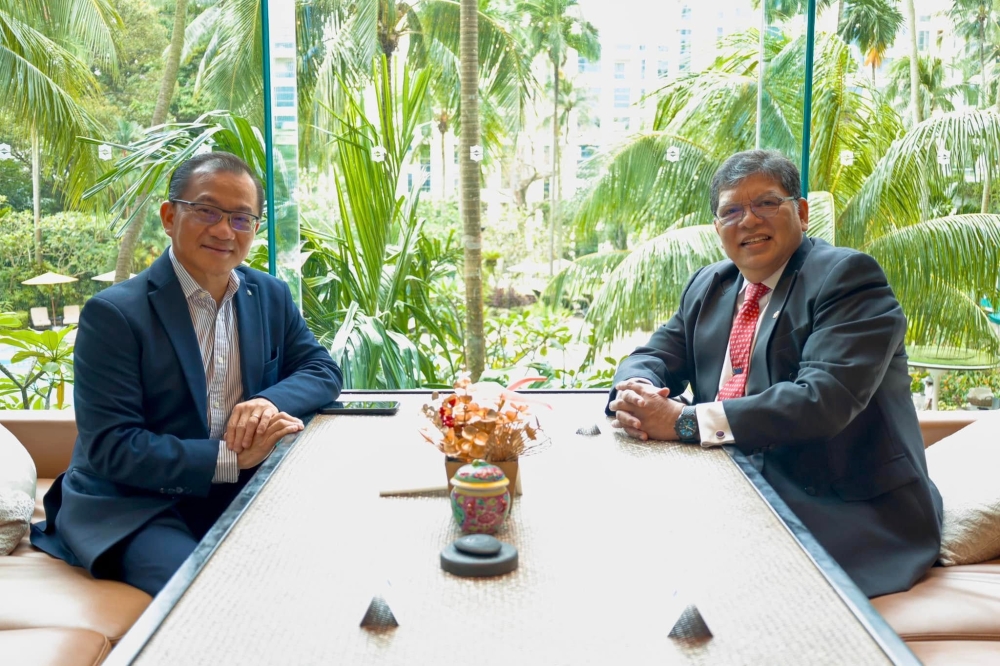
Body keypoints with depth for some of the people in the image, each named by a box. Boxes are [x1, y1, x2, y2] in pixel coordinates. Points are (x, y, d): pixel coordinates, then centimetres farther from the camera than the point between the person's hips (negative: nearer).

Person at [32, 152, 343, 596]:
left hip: (239, 495, 6)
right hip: (132, 507, -5)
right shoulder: (113, 314, -12)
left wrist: (271, 401, -16)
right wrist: (229, 458, -22)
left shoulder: (271, 297, 6)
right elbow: (108, 447, -16)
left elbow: (323, 370, 7)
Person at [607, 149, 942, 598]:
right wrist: (637, 393, -15)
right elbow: (653, 357, 11)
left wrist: (685, 422, -27)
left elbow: (824, 398, -23)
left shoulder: (847, 276, -10)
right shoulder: (708, 286, 13)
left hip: (848, 513, -6)